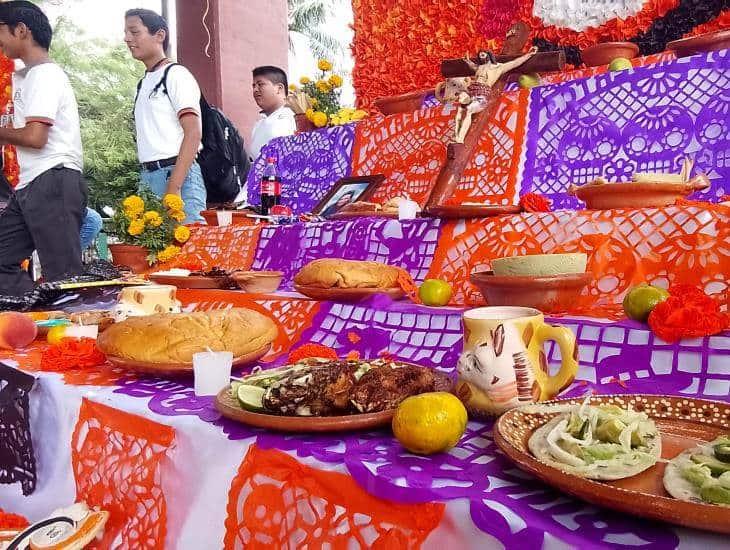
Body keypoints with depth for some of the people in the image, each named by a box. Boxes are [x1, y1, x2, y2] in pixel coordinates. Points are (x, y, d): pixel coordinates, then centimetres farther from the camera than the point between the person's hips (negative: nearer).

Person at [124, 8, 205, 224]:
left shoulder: (176, 75, -1)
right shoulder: (144, 83, 21)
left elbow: (193, 134, -12)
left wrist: (173, 187, -20)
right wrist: (145, 180, 10)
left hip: (177, 174, -7)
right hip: (148, 177, 7)